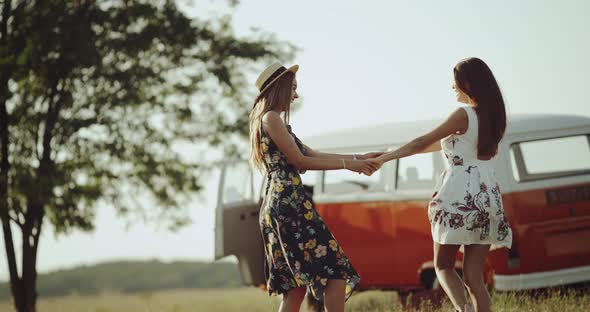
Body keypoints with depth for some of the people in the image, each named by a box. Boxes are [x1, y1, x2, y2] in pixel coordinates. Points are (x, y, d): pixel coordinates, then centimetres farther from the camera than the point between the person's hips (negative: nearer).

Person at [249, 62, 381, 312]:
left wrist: (358, 158, 20)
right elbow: (299, 161, -9)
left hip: (276, 204, 10)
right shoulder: (271, 118, -5)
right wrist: (348, 164, -4)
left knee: (295, 286, 7)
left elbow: (315, 154, 24)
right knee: (335, 272, -10)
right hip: (289, 201, -10)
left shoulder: (274, 121, 24)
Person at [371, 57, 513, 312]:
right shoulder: (492, 116, 13)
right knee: (474, 276, 5)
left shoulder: (464, 115, -9)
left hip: (459, 195, -6)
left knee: (443, 265, 8)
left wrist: (386, 157, 4)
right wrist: (400, 152, 28)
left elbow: (424, 142, -6)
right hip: (487, 198, 6)